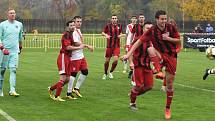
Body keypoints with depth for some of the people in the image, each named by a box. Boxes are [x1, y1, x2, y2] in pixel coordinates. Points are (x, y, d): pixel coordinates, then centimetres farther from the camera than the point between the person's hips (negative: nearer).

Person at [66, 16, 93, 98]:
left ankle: (76, 88, 21)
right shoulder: (74, 31, -15)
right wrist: (87, 46, -16)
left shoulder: (78, 30, 16)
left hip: (81, 55, 10)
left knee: (85, 71, 11)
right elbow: (76, 43, -21)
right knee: (73, 74, -6)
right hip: (75, 57, -10)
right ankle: (69, 93, 1)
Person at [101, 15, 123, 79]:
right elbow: (103, 32, 3)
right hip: (109, 46, -1)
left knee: (116, 60, -14)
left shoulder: (119, 26, 5)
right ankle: (105, 74, 26)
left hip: (117, 46, 1)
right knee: (107, 61, 4)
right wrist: (106, 35, -18)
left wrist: (120, 35, -2)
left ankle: (111, 72, 10)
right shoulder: (108, 26, -4)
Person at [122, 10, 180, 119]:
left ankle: (168, 109, 15)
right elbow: (139, 41, -12)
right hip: (160, 54, 0)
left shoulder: (171, 28, -8)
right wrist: (128, 54, -19)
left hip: (171, 56, 0)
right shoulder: (152, 31, -12)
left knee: (169, 84, 1)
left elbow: (179, 41, 2)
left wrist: (169, 38, -18)